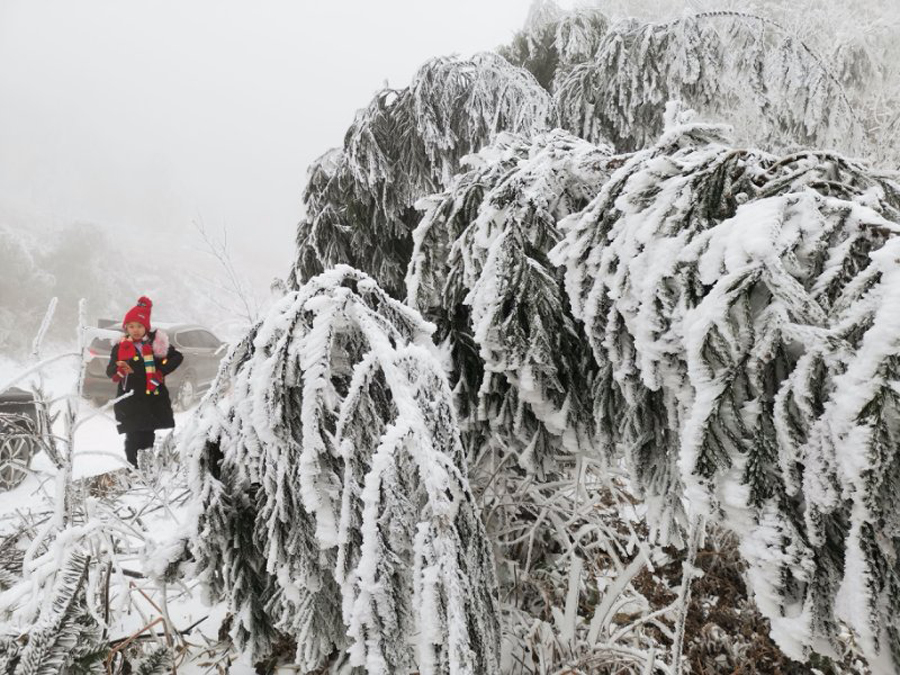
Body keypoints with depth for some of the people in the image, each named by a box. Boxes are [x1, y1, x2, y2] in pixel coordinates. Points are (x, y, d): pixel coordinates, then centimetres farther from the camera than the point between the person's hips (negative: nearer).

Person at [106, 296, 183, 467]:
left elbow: (177, 356, 5)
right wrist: (119, 369, -22)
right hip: (129, 402, 0)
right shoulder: (120, 347, 5)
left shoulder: (155, 343, 4)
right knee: (133, 439, -6)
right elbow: (110, 371, 1)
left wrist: (162, 371, -7)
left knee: (148, 437, 6)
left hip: (152, 399, 0)